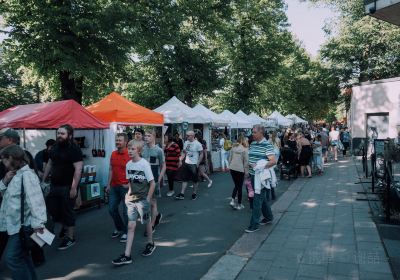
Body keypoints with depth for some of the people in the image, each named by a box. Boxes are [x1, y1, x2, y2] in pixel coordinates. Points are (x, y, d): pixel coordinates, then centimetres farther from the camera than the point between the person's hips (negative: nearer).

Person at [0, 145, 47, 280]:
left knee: (12, 258, -6)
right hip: (15, 224, 10)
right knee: (22, 257, 18)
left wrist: (38, 224, -32)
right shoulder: (15, 174, 12)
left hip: (23, 225, -10)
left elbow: (35, 200, -26)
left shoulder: (27, 174, -19)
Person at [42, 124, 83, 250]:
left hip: (67, 186, -7)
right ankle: (65, 226, 41)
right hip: (54, 185, 7)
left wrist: (74, 187, -23)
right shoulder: (55, 147, 8)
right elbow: (49, 164, 17)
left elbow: (78, 169, -19)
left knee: (67, 211, 2)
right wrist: (43, 180, 14)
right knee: (52, 208, 15)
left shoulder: (74, 149, -15)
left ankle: (70, 237, 17)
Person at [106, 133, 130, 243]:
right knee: (112, 209, 12)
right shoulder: (113, 154, 8)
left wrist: (130, 183, -17)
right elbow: (111, 170, 13)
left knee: (126, 211, 2)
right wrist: (108, 184, 12)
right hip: (114, 186, 7)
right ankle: (119, 228, 33)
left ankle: (126, 232, 19)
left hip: (125, 187, -6)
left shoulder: (130, 155, -11)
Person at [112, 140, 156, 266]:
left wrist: (147, 199, -12)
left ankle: (150, 244, 38)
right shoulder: (128, 164, 2)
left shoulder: (144, 164, -15)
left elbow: (152, 183, -12)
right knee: (131, 226, 1)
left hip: (142, 200, -4)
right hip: (132, 199, 4)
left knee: (147, 222, 14)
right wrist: (129, 194, 5)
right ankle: (127, 256, 1)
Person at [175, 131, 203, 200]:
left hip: (194, 164, -5)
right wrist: (180, 160, 0)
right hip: (186, 163, 5)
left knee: (195, 180, 9)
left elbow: (201, 154, -9)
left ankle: (194, 193, 23)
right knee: (184, 179, 6)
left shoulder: (197, 144, -12)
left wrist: (197, 163, -13)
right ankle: (182, 194, 8)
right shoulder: (186, 142, 3)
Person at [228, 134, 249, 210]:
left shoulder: (233, 147, 4)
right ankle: (239, 204, 17)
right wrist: (246, 171, -1)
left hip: (232, 169, 4)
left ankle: (232, 200, 5)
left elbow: (230, 158, 9)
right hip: (240, 170, -4)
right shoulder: (244, 149, -9)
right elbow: (246, 161, -8)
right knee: (240, 187, 8)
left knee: (236, 185, 19)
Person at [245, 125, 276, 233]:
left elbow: (273, 161, -20)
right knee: (262, 197, 19)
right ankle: (268, 217, 37)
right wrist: (250, 164, 2)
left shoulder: (267, 145, -12)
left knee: (258, 199, -5)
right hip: (253, 175, 7)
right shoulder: (252, 144, 10)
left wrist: (261, 167, -25)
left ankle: (254, 224, 2)